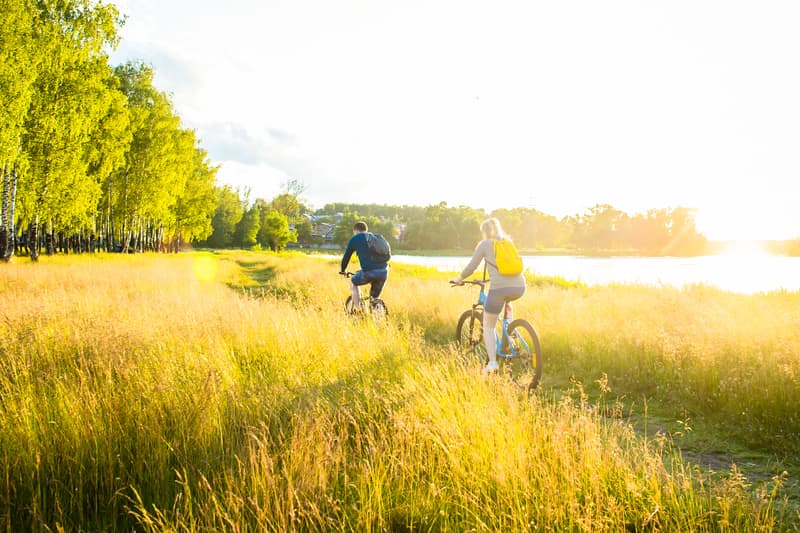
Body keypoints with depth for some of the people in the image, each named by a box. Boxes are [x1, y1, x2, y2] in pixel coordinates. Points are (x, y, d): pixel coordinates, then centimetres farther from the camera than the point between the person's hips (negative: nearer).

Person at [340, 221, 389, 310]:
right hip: (384, 271, 4)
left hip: (369, 271, -4)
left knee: (353, 282, 25)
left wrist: (343, 270, 36)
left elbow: (346, 256, 18)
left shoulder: (355, 239, 12)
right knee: (375, 298, 23)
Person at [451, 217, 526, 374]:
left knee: (488, 327, 12)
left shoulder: (484, 244, 9)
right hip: (519, 287, 5)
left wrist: (459, 279, 25)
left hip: (499, 287, -4)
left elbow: (471, 267, 7)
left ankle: (492, 363, 0)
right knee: (506, 301, 41)